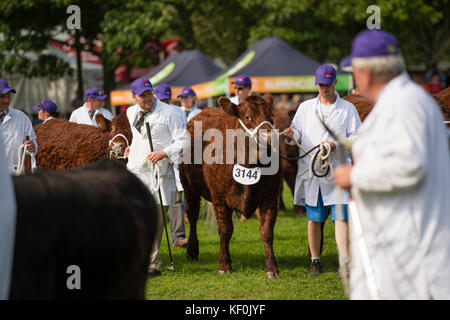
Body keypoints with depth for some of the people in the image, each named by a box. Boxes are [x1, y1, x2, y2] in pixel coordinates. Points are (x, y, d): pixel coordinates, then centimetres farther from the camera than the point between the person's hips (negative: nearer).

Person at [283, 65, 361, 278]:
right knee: (314, 219, 7)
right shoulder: (305, 108, 13)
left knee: (341, 217, -11)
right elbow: (298, 133, 11)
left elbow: (356, 138, 3)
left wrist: (336, 145, -13)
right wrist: (292, 135, -13)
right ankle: (315, 260, 20)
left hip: (338, 171, -2)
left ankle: (344, 263, -16)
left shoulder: (347, 109, 8)